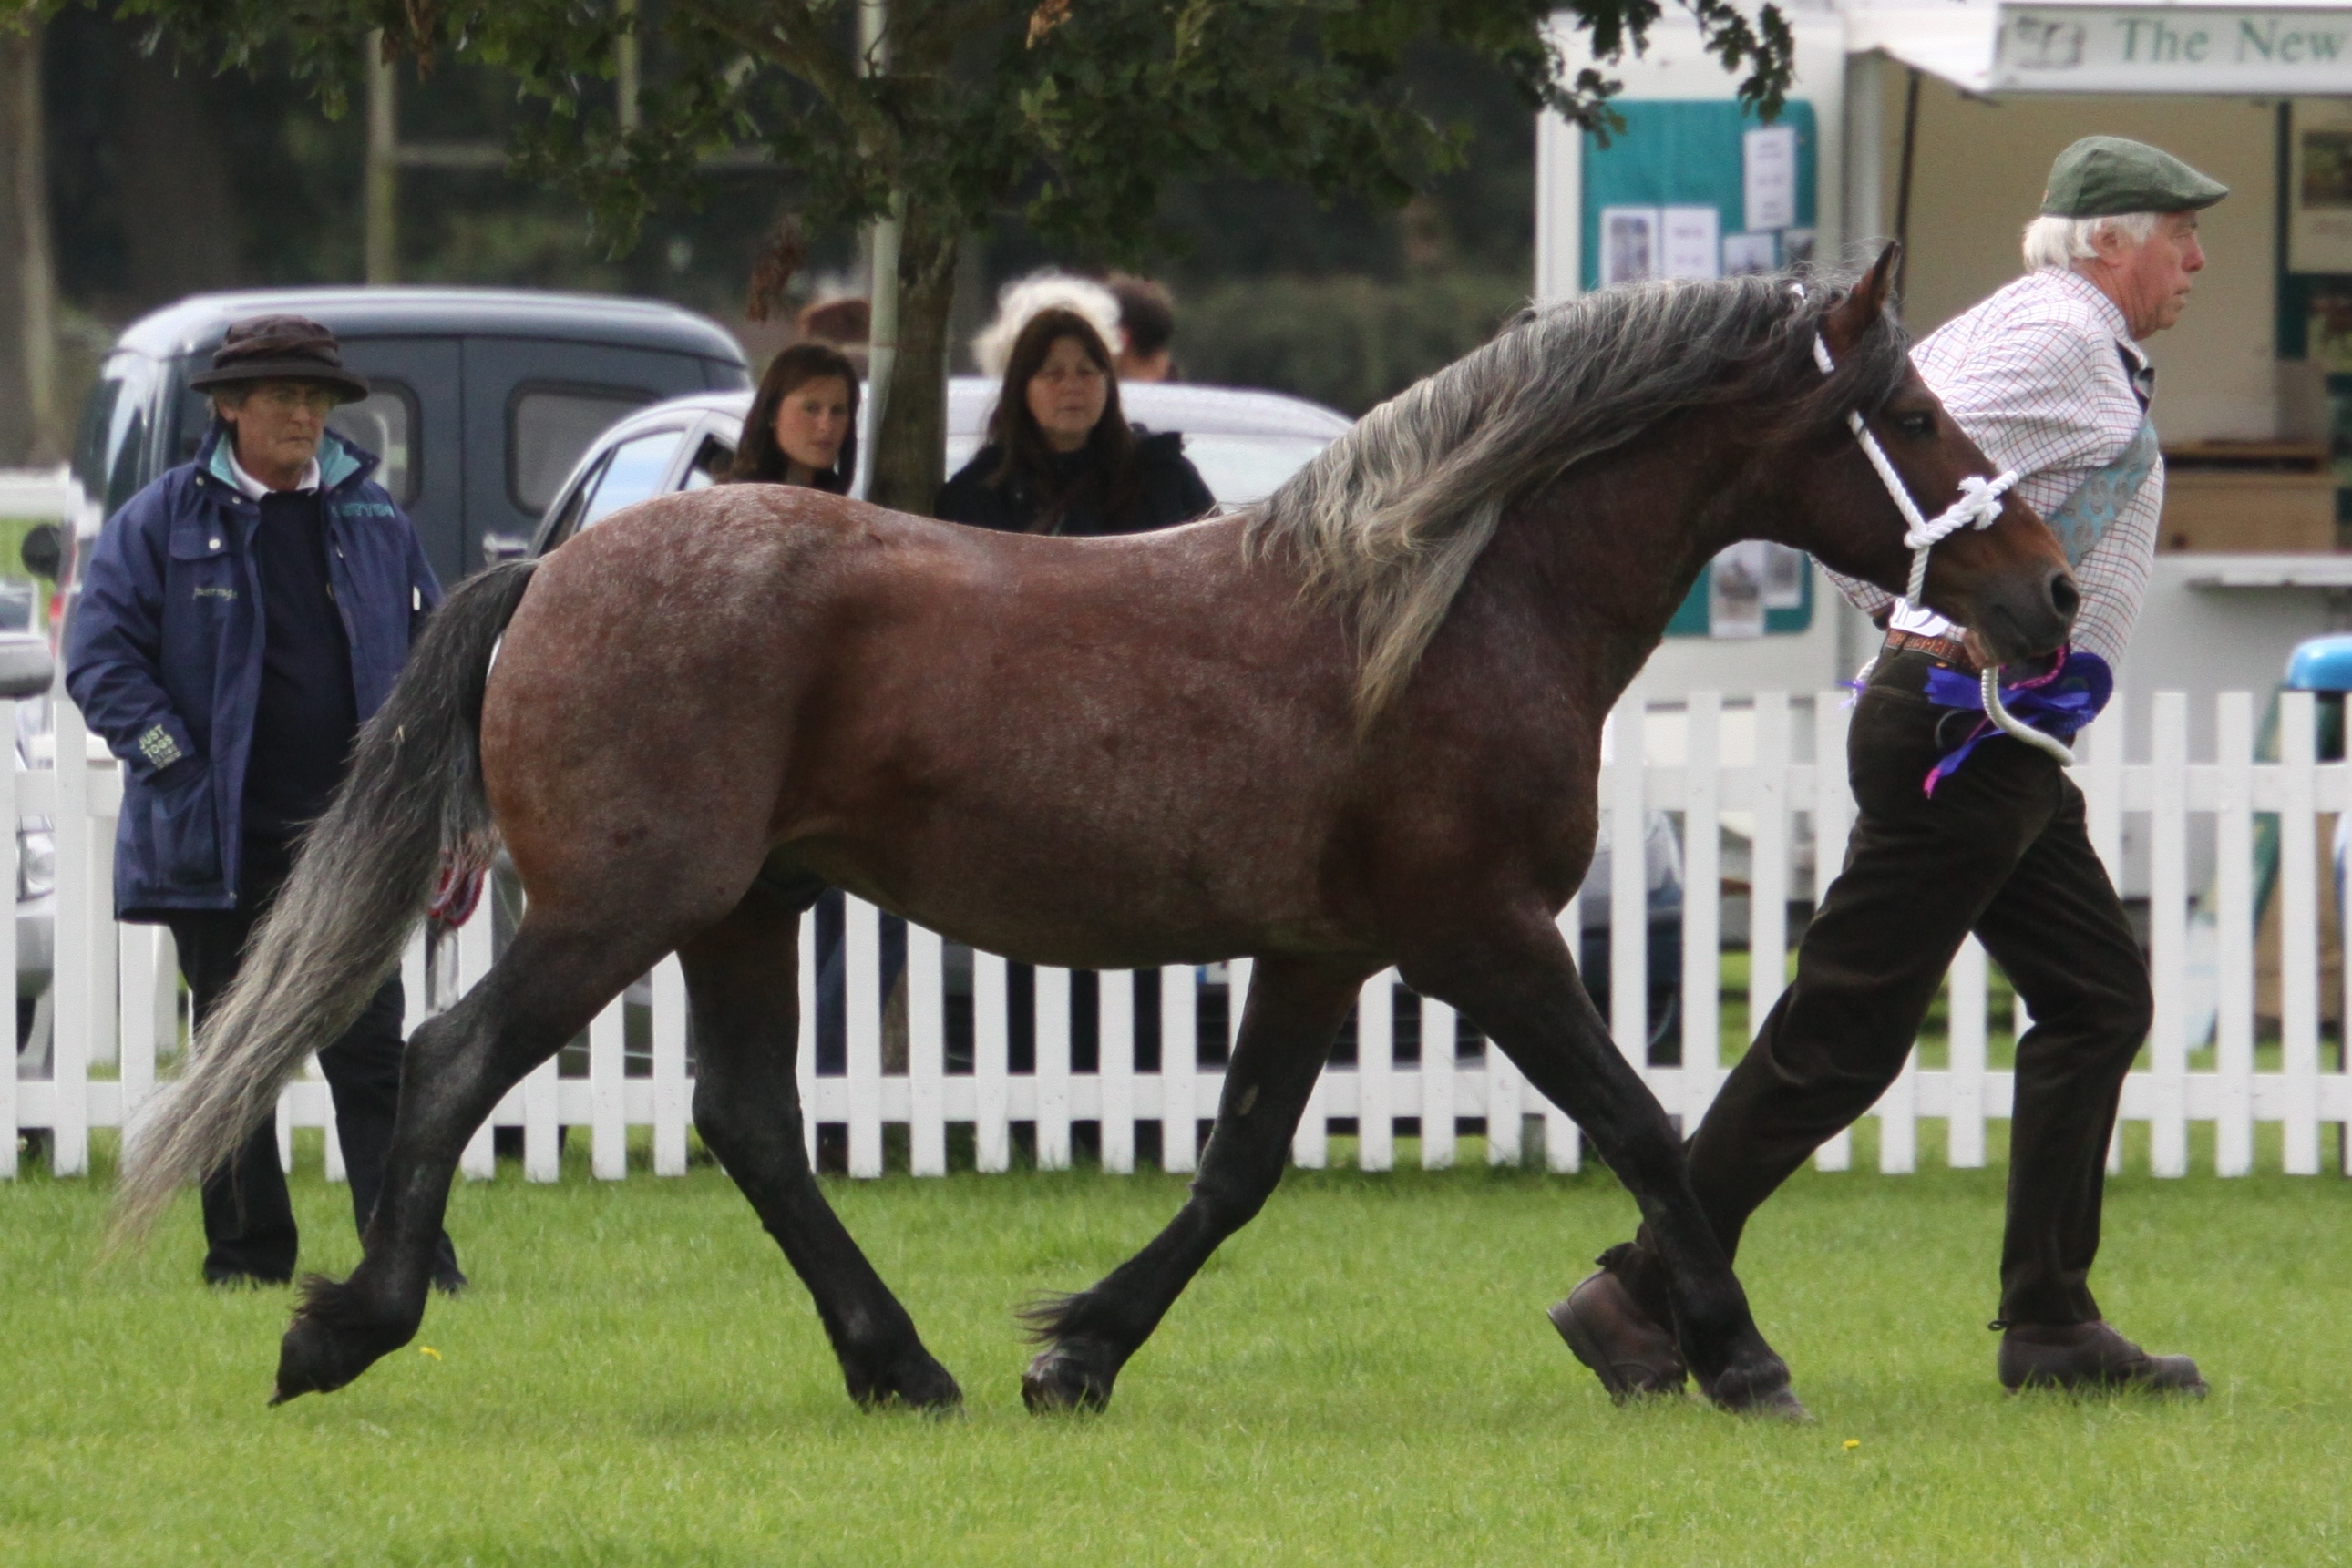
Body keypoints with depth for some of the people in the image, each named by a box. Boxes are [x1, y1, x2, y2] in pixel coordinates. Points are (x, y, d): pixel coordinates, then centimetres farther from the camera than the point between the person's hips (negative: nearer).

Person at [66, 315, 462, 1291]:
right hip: (221, 836, -2)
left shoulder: (371, 520, 10)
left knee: (370, 1052, -4)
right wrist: (174, 761, -11)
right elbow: (101, 656, -2)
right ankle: (248, 1257, 12)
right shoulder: (164, 522, 1)